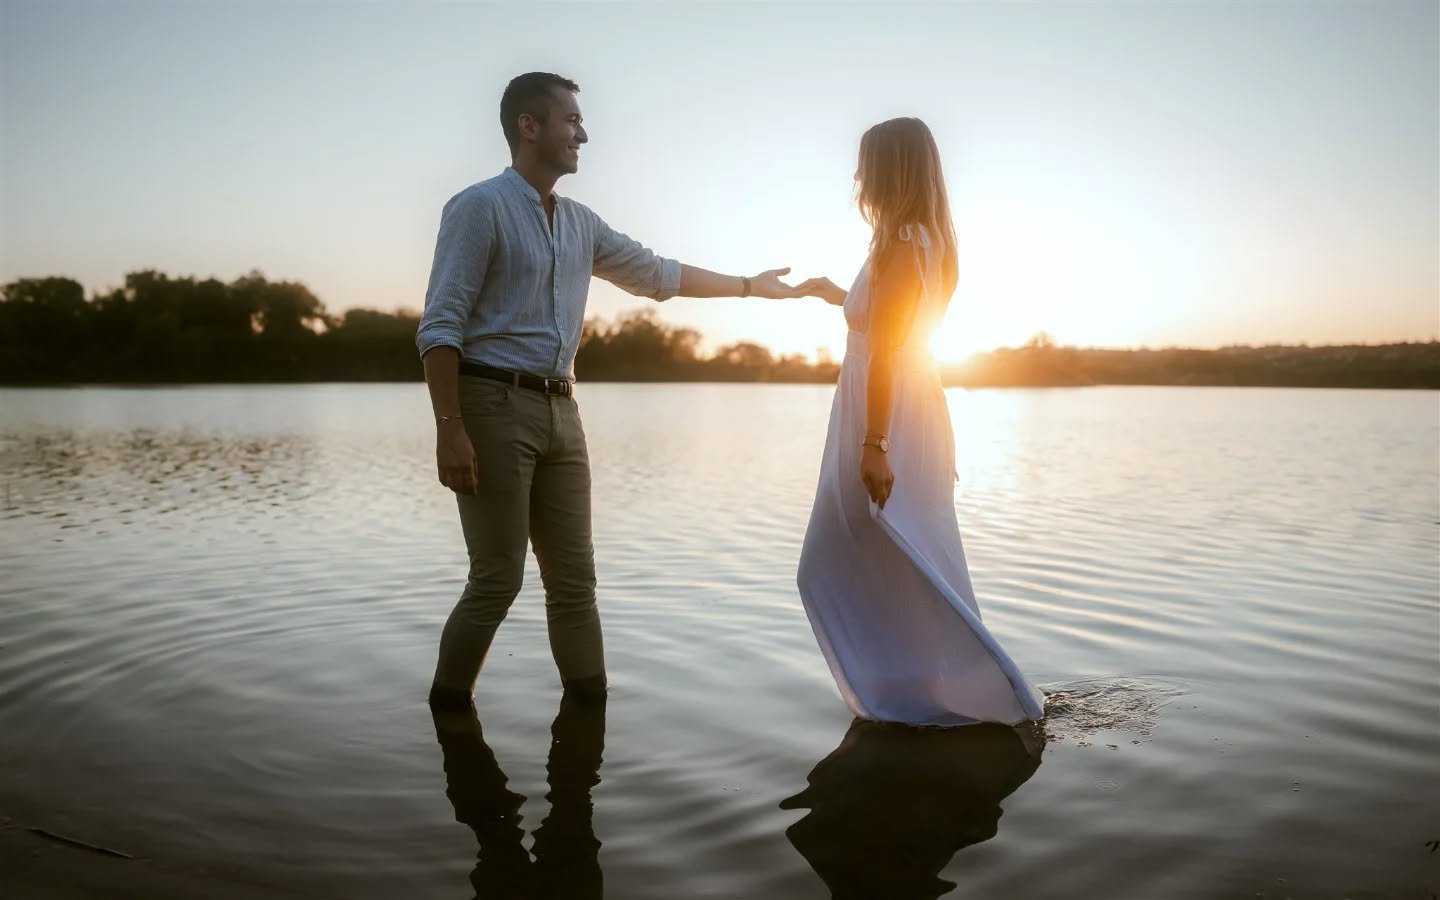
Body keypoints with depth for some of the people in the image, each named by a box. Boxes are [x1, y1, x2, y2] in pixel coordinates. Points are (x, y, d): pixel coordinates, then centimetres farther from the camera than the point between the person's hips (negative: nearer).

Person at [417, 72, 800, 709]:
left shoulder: (580, 224, 16)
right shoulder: (479, 208, -5)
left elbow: (656, 274, 25)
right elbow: (439, 327, -11)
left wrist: (748, 285, 27)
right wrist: (449, 429, -19)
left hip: (560, 411, 7)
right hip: (495, 404, -7)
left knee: (574, 575, 6)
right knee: (498, 577, -5)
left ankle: (588, 698, 14)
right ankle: (449, 703, 13)